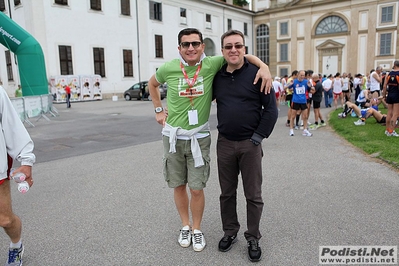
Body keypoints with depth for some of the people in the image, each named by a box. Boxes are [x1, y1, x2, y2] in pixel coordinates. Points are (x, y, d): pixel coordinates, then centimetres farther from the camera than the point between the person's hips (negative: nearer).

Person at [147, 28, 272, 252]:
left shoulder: (211, 64, -10)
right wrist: (159, 110, 10)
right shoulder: (168, 68, -6)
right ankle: (185, 226, 34)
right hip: (173, 136, 2)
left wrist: (264, 66, -18)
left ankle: (197, 229, 27)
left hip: (199, 137, -1)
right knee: (179, 186, 12)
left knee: (197, 188, 3)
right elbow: (152, 84, 15)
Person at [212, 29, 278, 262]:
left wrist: (259, 136, -10)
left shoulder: (257, 73, -6)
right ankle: (230, 232, 33)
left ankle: (253, 239, 25)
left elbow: (271, 109, -6)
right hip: (224, 143, 4)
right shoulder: (217, 76, 6)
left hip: (250, 144, -3)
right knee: (227, 192, 14)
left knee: (253, 195, 7)